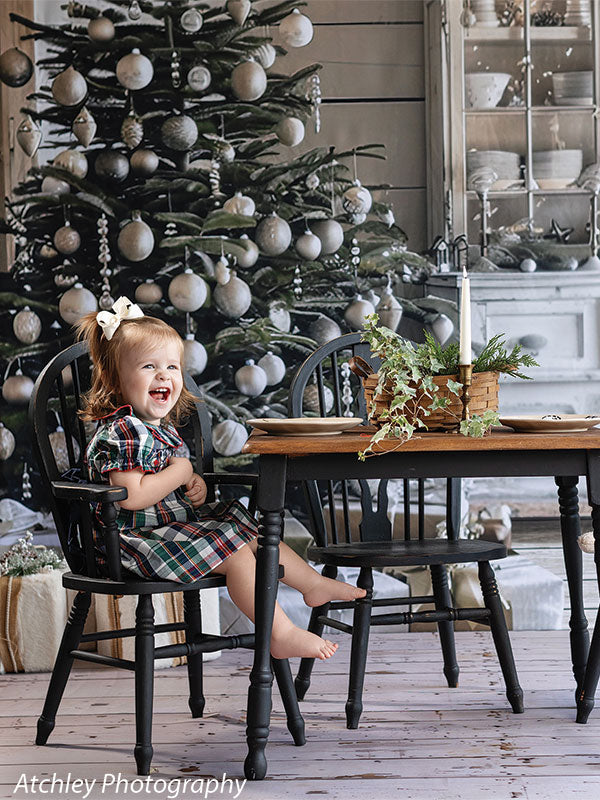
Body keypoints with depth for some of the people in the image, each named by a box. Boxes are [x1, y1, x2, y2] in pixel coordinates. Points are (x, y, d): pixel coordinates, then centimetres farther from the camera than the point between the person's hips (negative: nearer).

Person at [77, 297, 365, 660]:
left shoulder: (164, 426, 11)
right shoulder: (121, 432, -21)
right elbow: (131, 497, -31)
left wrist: (195, 486, 2)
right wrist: (180, 473, -19)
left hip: (180, 522, 11)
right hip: (138, 539, -11)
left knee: (254, 530, 14)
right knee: (235, 551, -19)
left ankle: (315, 584, 28)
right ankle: (283, 635, -15)